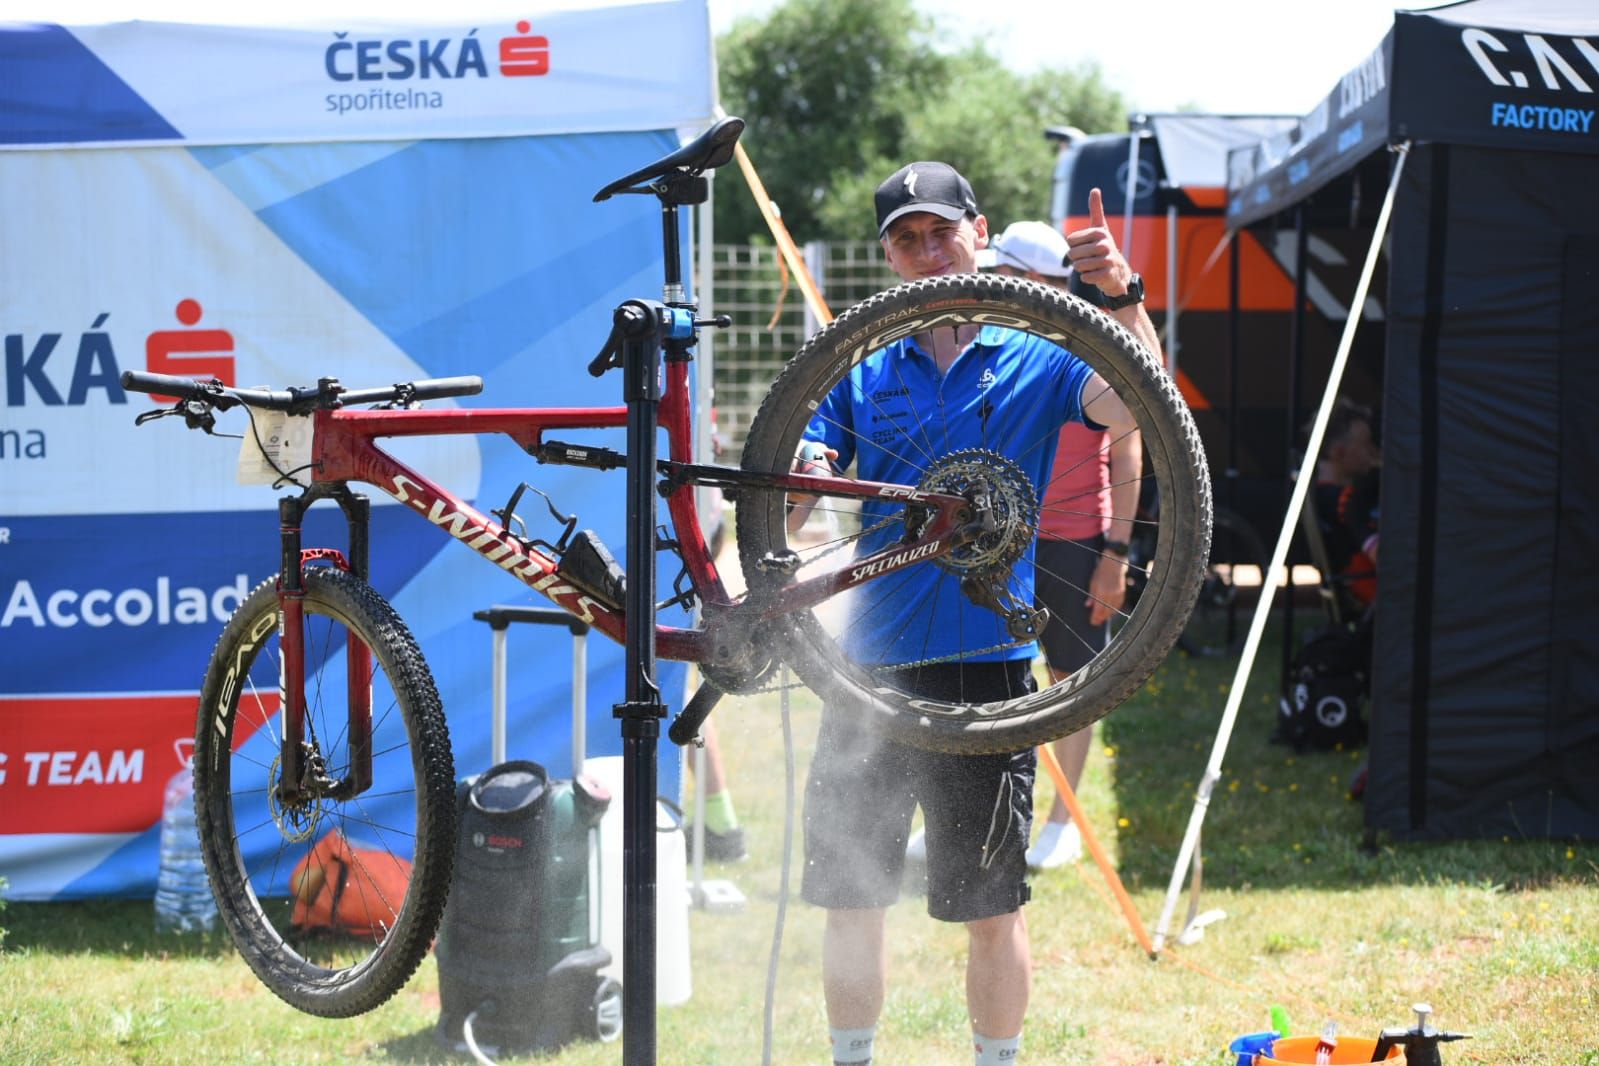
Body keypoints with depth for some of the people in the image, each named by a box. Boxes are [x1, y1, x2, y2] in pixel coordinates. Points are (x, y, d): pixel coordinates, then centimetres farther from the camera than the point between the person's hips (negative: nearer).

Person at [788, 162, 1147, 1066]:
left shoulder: (1035, 365, 5)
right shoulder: (862, 377, 11)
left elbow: (1138, 408, -14)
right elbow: (784, 513, 4)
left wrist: (1123, 297, -28)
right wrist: (798, 480, -20)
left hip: (986, 666, -2)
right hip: (872, 668, 3)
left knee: (992, 907, 3)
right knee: (850, 898, 6)